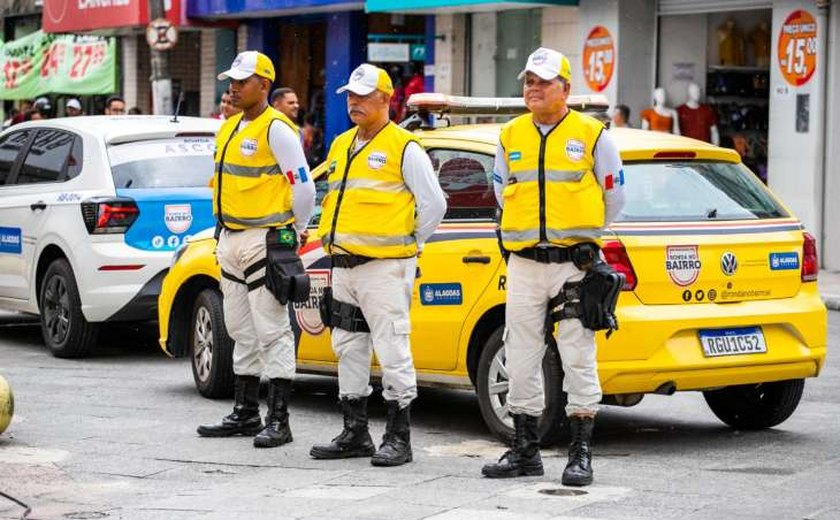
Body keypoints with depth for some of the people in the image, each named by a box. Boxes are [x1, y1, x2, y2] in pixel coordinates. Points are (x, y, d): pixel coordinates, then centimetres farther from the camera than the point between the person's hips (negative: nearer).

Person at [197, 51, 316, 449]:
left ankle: (278, 420, -6)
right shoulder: (229, 128, 15)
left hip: (265, 241, -9)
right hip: (231, 239, 9)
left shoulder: (276, 129, -13)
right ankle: (245, 413, 22)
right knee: (241, 331, 14)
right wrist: (225, 232, 18)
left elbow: (304, 185, -14)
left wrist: (295, 232, -5)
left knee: (272, 332, -7)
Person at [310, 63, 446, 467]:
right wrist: (331, 238, 17)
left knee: (392, 351, -6)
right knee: (349, 350, 12)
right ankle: (355, 434, 20)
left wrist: (409, 244, -3)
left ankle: (399, 438, -2)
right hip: (344, 266, 8)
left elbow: (434, 203, -8)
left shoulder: (403, 148, -7)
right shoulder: (341, 146, 17)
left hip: (385, 268, -8)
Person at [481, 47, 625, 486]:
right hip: (524, 266, 4)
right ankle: (525, 450, 15)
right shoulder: (510, 137, 10)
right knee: (521, 358, 6)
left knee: (578, 357, -4)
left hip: (575, 263, -4)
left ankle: (581, 453, 1)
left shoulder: (591, 135, 0)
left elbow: (613, 196, 7)